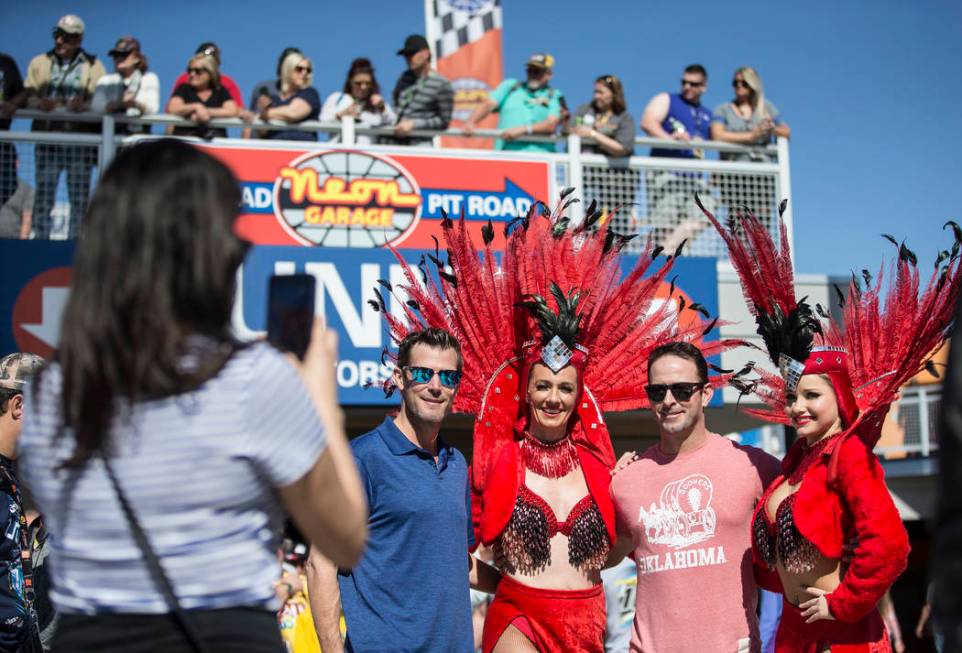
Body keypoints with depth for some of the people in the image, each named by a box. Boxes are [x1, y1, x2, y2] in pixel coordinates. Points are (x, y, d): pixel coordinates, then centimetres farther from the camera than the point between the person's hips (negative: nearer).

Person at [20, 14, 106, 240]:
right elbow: (27, 96, 5)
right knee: (43, 195, 1)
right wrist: (39, 103, -17)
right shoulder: (39, 63, 12)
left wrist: (84, 105, -24)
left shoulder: (93, 66, 6)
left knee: (79, 197, 2)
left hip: (80, 141, -1)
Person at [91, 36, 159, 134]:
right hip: (110, 132, 2)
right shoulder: (105, 80, 14)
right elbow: (95, 107, -4)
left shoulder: (150, 78, 10)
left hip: (137, 133, -2)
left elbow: (152, 109, -6)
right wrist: (119, 104, -21)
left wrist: (136, 104, -27)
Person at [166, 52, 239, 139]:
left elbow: (233, 111, -6)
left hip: (215, 136, 1)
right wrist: (196, 107, -19)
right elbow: (172, 109, -5)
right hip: (185, 134, 0)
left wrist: (206, 112, -14)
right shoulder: (184, 88, 11)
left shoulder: (220, 90, 11)